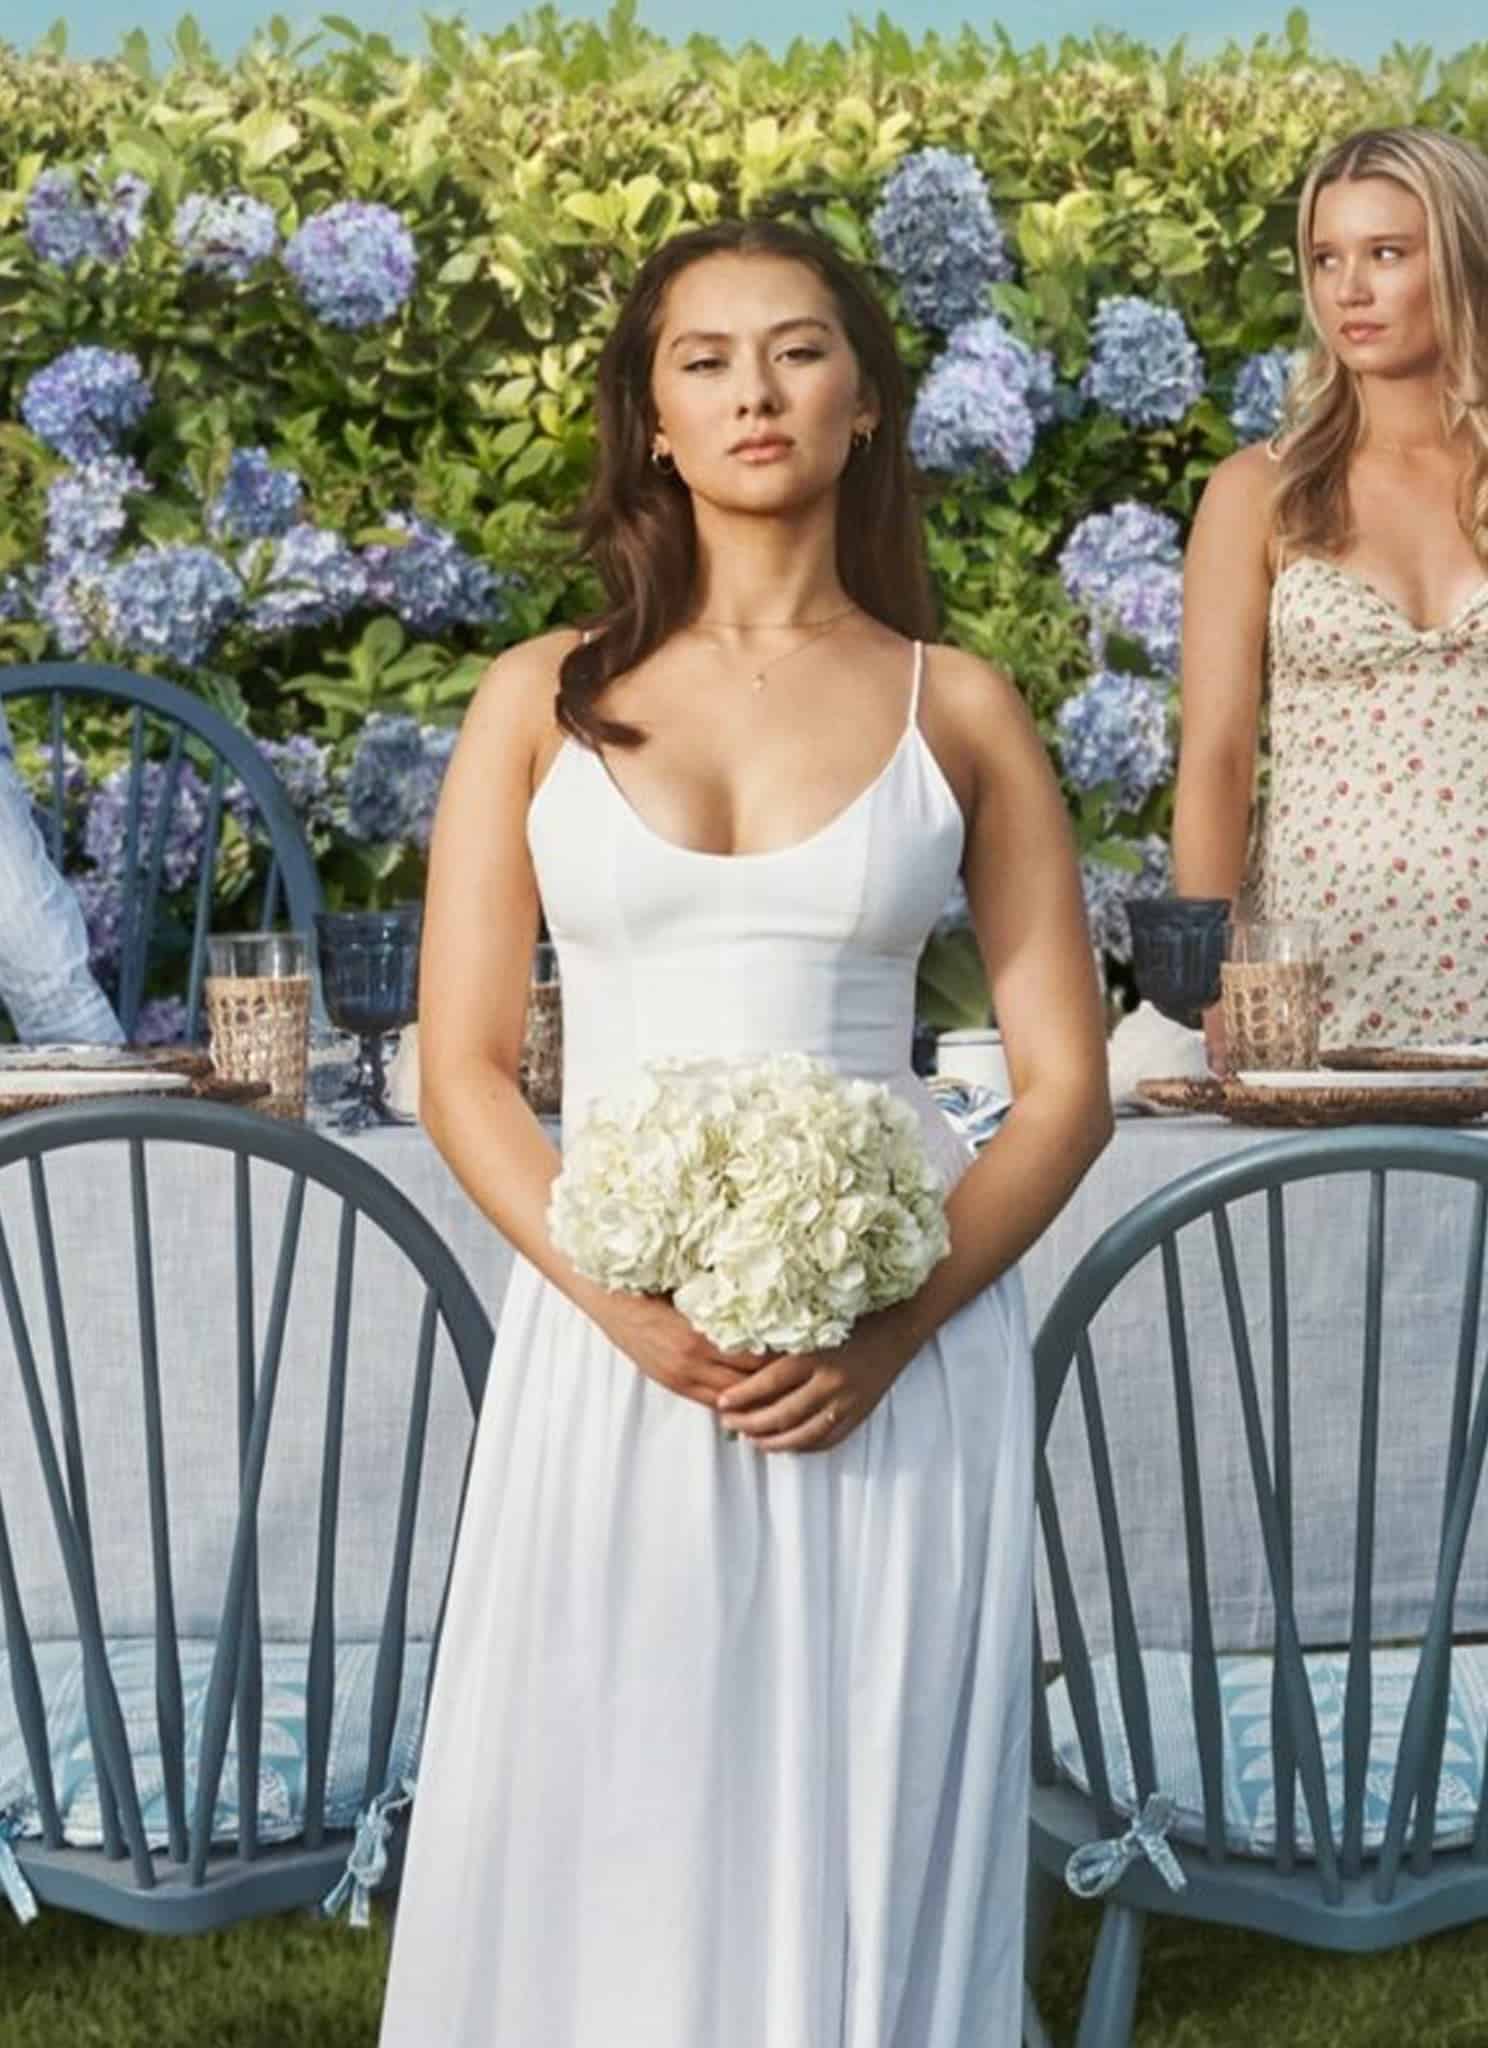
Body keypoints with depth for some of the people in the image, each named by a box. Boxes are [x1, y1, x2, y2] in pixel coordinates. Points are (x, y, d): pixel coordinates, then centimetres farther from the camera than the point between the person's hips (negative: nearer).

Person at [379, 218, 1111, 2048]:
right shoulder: (545, 698, 8)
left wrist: (895, 1328, -12)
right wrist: (630, 1309, -13)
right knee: (603, 1839, 3)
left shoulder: (958, 710, 7)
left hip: (894, 1360, 0)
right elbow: (461, 1069, 3)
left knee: (860, 1833, 4)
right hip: (609, 1341, 0)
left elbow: (1065, 1086, 4)